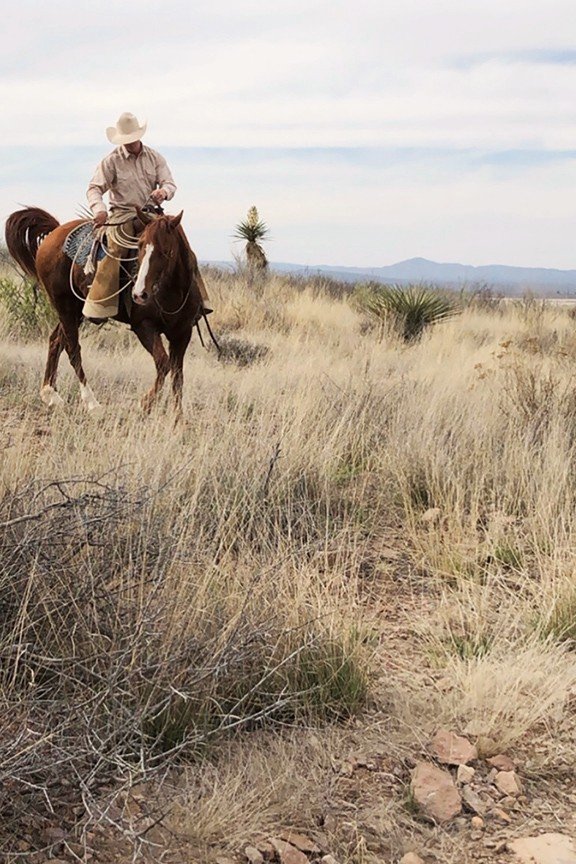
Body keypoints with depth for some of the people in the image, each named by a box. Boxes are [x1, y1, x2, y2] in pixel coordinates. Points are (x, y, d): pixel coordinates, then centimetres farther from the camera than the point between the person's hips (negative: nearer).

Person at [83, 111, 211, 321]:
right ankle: (99, 307, -29)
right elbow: (94, 188, -5)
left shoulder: (155, 158, 9)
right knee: (114, 251, -28)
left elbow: (170, 183, 2)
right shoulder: (112, 161, 0)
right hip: (123, 215, -3)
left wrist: (164, 191, -25)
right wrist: (99, 210, -27)